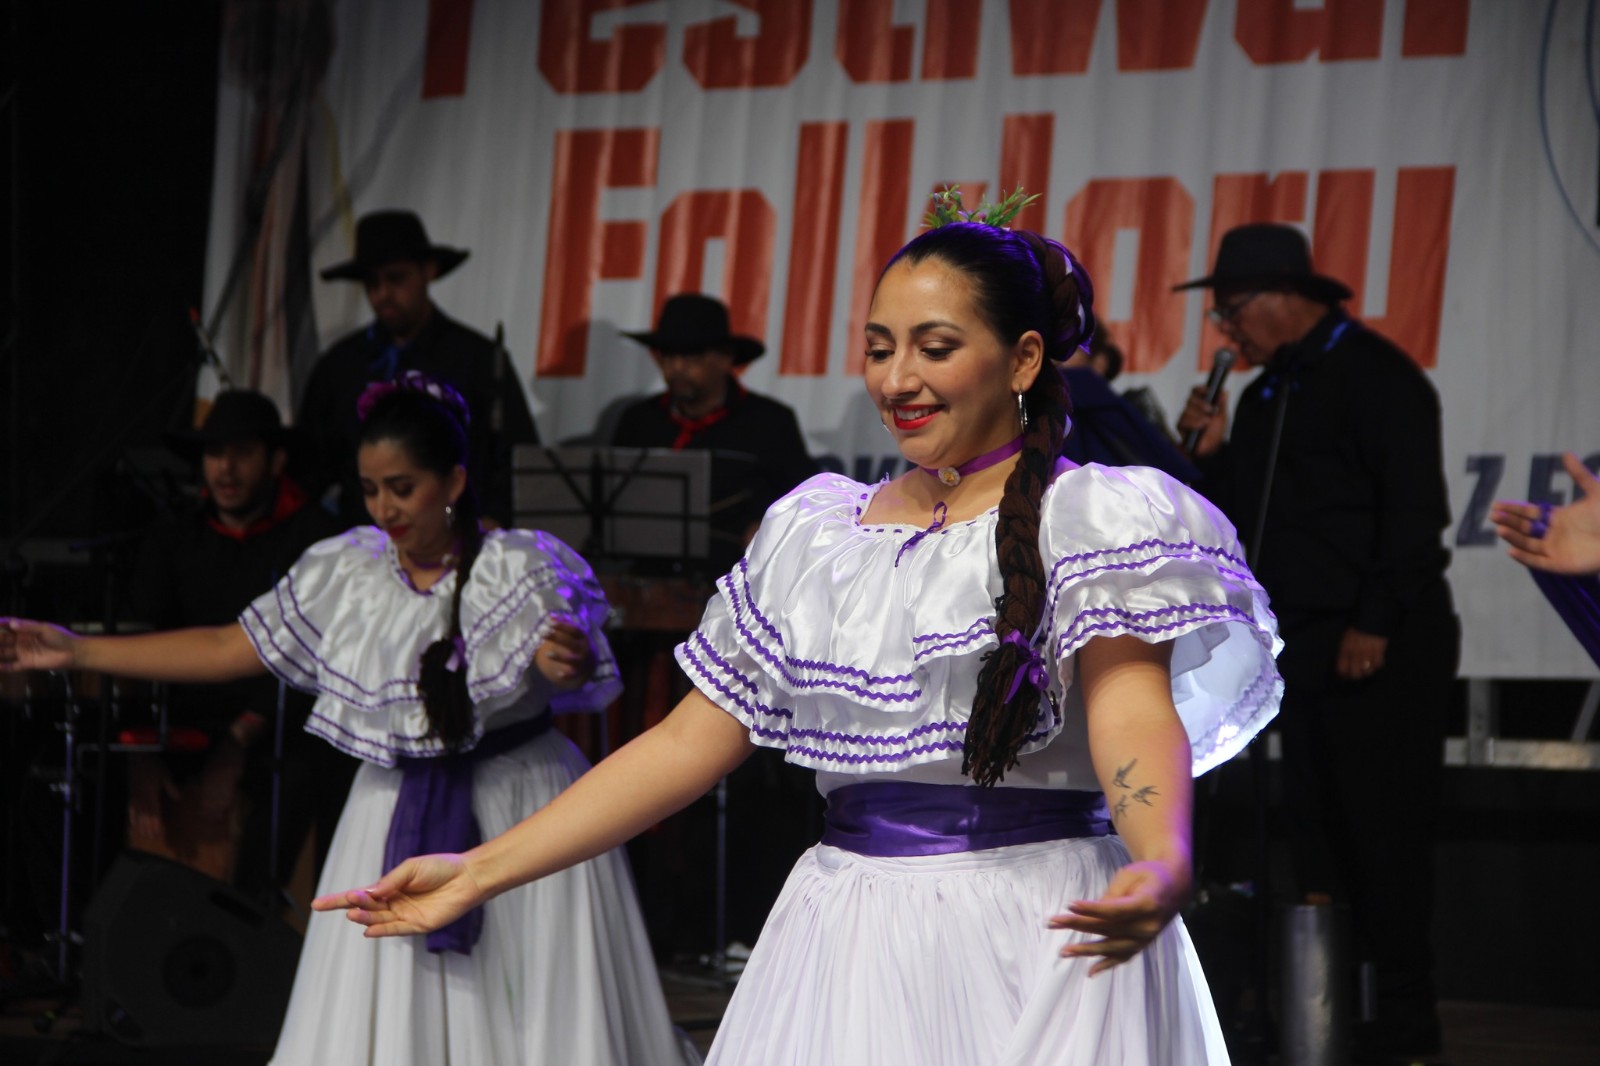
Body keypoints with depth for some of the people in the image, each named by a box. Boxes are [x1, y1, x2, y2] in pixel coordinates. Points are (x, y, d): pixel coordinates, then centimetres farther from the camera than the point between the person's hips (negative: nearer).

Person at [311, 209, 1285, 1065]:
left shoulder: (1094, 520, -3)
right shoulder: (812, 534, 14)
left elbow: (1133, 710, -18)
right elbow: (688, 743, 14)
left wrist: (1161, 869, -39)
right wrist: (479, 874, 10)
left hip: (1039, 945, -5)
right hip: (846, 956, 5)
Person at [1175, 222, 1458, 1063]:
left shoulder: (1374, 376, -8)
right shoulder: (1268, 393, 18)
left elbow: (1413, 506, -16)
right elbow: (1248, 518, 22)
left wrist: (1376, 623, -20)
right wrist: (1215, 452, 5)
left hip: (1378, 649, -9)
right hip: (1299, 644, 9)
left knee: (1380, 828, -8)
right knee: (1311, 827, 8)